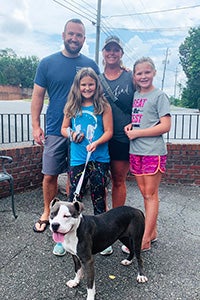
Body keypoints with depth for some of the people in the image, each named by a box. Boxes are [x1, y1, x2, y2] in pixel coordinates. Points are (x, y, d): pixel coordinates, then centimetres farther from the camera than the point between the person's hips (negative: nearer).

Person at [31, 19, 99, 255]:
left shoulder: (90, 65, 4)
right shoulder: (48, 63, 1)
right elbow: (38, 96, 2)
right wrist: (35, 126, -4)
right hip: (55, 131, 0)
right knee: (50, 175, 5)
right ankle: (47, 213, 26)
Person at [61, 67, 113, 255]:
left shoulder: (103, 106, -1)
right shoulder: (72, 106, 8)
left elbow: (109, 132, -3)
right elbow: (64, 128, 14)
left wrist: (96, 143, -20)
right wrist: (71, 135, -8)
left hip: (99, 159, -2)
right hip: (77, 159, 2)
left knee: (98, 197, 8)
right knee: (74, 197, 7)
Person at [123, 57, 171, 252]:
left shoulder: (159, 95, -6)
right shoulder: (135, 95, 13)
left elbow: (165, 126, -13)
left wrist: (137, 133, -13)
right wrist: (130, 126, 2)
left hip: (153, 152, -6)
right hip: (135, 151, 6)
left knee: (150, 195, 1)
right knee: (145, 194, 12)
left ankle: (145, 241, 7)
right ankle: (152, 232, 26)